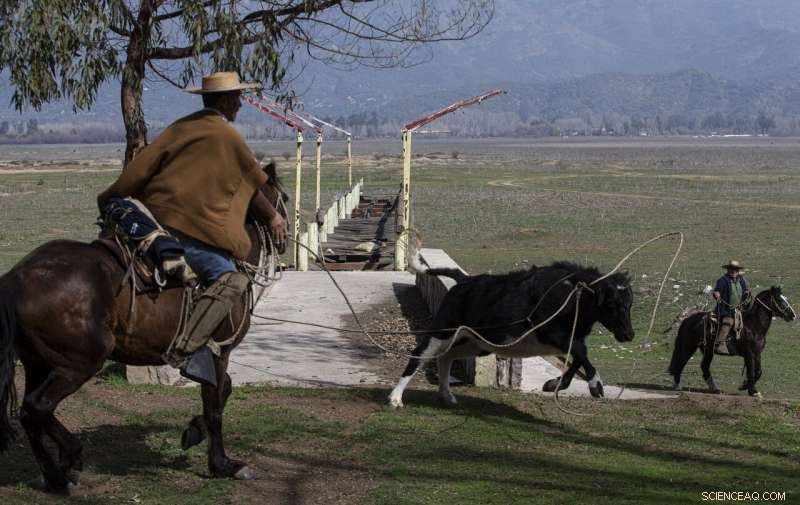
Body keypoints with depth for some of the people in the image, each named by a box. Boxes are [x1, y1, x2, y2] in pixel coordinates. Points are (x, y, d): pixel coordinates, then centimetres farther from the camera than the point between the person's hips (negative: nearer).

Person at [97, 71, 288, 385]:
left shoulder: (181, 127, 18)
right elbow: (253, 187, 10)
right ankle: (184, 349, -29)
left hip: (152, 215, 9)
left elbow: (143, 165, 14)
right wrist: (272, 218, 25)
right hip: (188, 224, -9)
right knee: (230, 280, -17)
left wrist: (112, 201, 20)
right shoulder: (228, 137, 0)